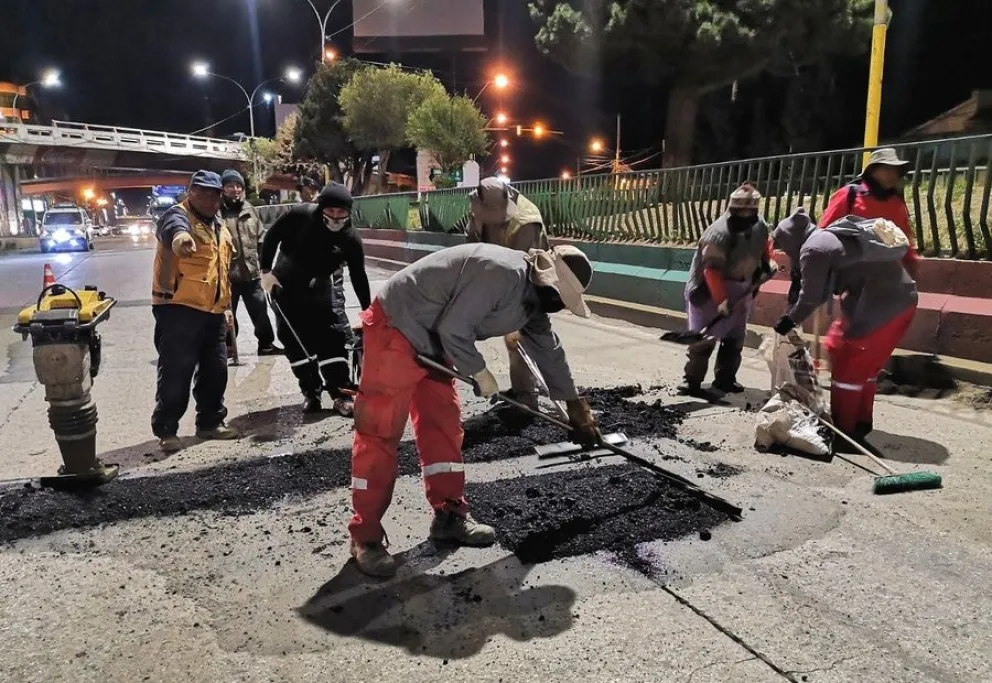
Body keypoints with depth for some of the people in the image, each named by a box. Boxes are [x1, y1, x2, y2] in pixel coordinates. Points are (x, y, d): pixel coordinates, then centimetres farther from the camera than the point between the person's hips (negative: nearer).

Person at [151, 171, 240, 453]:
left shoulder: (220, 227, 19)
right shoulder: (178, 215, -7)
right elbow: (173, 228, -34)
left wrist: (226, 305, 26)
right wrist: (180, 236, -59)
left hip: (213, 312, 8)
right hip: (179, 310, -8)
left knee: (215, 371, 13)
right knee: (175, 373, -4)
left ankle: (210, 422, 27)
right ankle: (166, 430, 7)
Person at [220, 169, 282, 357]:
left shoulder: (250, 210, 11)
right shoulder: (217, 211, -8)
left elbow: (259, 239, 17)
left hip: (251, 273, 5)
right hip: (227, 274, -4)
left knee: (260, 311, 12)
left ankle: (266, 344, 25)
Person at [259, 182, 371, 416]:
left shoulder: (350, 239, -19)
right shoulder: (301, 215, -23)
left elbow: (359, 277, -13)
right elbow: (272, 237, -9)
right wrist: (266, 270, -11)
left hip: (318, 289, 1)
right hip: (285, 285, 0)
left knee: (331, 337, -7)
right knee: (293, 338, 0)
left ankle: (341, 393, -2)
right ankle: (311, 391, 12)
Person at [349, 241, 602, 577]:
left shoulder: (532, 294, 6)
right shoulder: (500, 273, -26)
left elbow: (548, 348, 17)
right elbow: (453, 328, -27)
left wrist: (575, 404, 24)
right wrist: (480, 373, -12)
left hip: (432, 340, 10)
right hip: (395, 330, -10)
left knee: (443, 424, 10)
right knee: (380, 433, -6)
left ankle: (449, 515, 21)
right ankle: (365, 537, 3)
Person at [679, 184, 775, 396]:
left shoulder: (760, 226, -6)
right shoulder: (719, 233, -29)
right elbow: (712, 270, -31)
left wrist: (768, 262, 1)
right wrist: (721, 300, -36)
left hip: (741, 289, 7)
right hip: (710, 290, -7)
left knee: (736, 336, 11)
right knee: (705, 336, -7)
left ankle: (725, 378, 22)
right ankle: (692, 380, 0)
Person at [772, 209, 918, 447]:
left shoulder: (813, 249, -12)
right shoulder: (830, 237, 18)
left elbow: (812, 297, -8)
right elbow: (823, 289, 21)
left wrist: (790, 319, 7)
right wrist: (796, 310, 23)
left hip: (881, 304, -10)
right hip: (899, 297, 10)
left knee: (848, 366, 0)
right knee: (863, 365, 19)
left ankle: (844, 428, 10)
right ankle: (861, 422, 29)